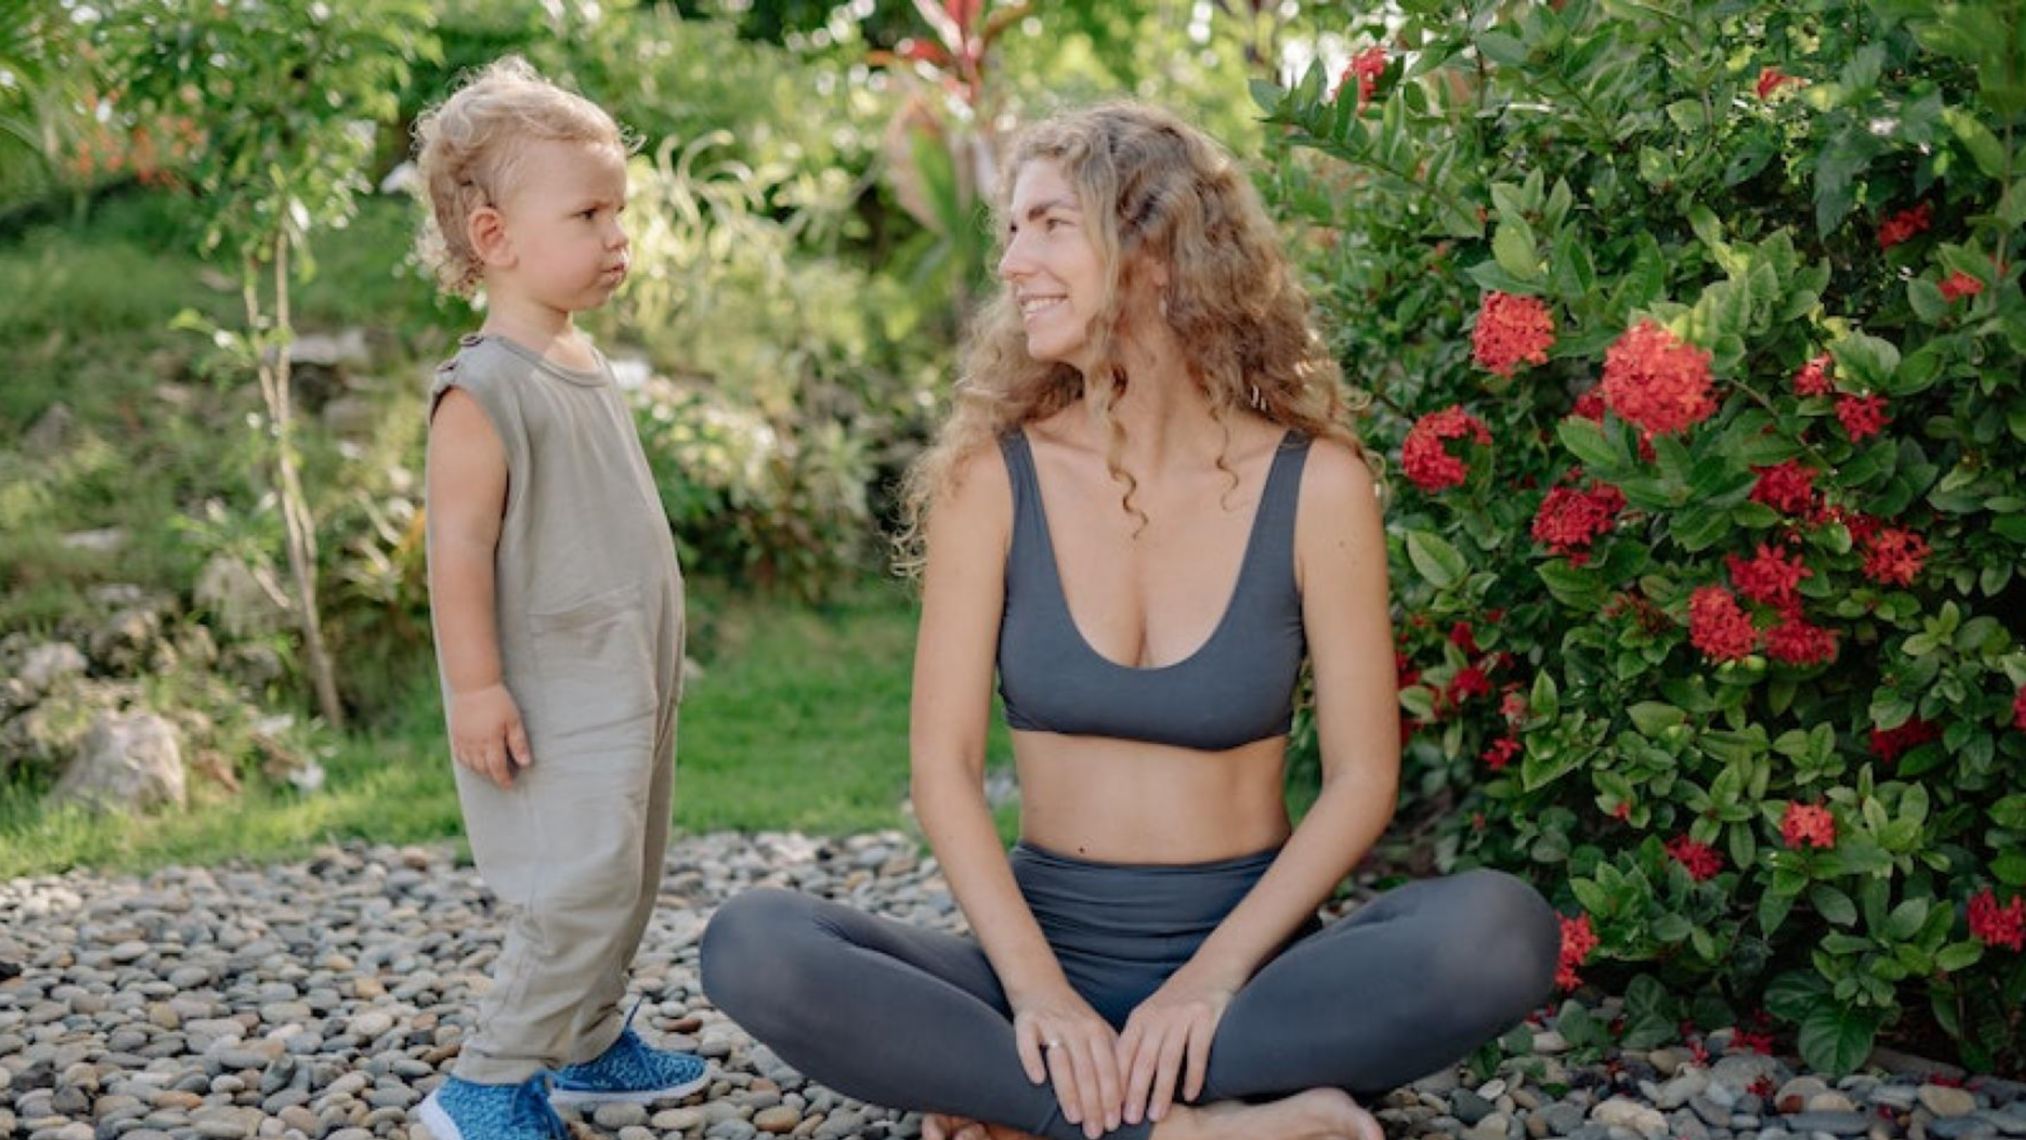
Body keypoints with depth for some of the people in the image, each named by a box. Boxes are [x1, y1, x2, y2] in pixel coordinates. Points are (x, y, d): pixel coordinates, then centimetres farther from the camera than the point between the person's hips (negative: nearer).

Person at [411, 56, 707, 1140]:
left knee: (625, 879, 17)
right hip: (551, 702, -9)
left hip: (627, 687, 9)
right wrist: (476, 686, -22)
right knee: (583, 887, -11)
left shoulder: (585, 362, 10)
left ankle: (590, 1043, 34)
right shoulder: (484, 391, -19)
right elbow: (458, 548, -20)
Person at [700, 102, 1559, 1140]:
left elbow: (1361, 777, -5)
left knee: (1502, 930, -29)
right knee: (751, 946, -24)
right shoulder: (991, 477, -2)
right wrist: (1035, 987, -20)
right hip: (1045, 943, 0)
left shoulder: (1313, 482, -5)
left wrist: (1212, 977, -17)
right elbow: (943, 764, -6)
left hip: (1244, 949, 0)